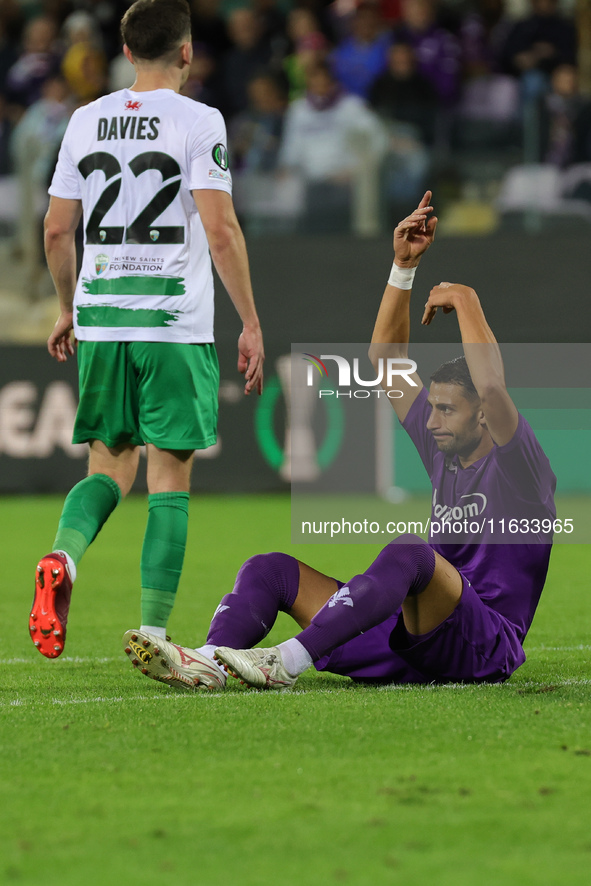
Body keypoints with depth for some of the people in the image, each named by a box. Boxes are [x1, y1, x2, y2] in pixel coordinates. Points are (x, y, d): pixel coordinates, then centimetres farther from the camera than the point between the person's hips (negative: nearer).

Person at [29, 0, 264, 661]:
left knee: (111, 465, 15)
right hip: (175, 324, -4)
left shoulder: (86, 121, 9)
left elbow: (57, 229, 12)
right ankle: (153, 634, -1)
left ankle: (62, 558, -15)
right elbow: (220, 230, -13)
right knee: (170, 477, 2)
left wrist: (68, 310, 25)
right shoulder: (198, 122, -5)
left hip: (99, 319, 4)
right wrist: (250, 324, -7)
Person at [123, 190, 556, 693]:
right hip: (406, 646, 8)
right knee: (272, 569, -3)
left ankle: (288, 662, -51)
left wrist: (465, 302, -9)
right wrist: (404, 265, 16)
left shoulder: (515, 467, -3)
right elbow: (385, 359, 22)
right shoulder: (445, 455, 19)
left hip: (482, 651, -8)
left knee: (409, 553, -38)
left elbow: (491, 386, -23)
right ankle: (207, 661, -33)